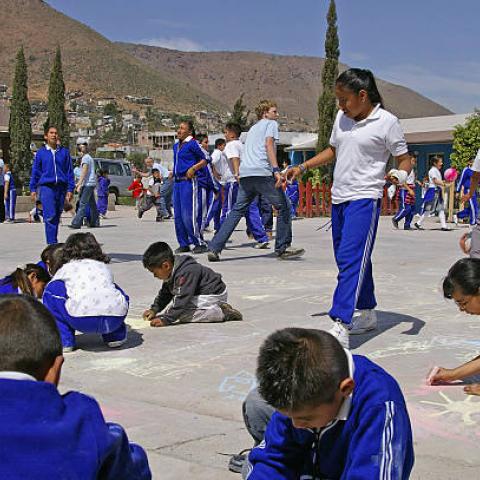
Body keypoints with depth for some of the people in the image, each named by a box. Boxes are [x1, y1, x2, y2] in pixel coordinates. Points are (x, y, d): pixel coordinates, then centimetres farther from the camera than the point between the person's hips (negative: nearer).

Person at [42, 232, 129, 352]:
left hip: (82, 320, -3)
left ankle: (64, 341, 19)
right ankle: (116, 336, 27)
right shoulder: (104, 266, 33)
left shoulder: (65, 269, 27)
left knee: (52, 290, 21)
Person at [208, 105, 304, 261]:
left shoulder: (253, 128, 33)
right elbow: (269, 144, -7)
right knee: (284, 206, 3)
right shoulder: (271, 124, 9)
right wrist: (276, 170, -17)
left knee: (237, 211, 8)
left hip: (245, 173, 8)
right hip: (262, 172, -8)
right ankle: (283, 248, 4)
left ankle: (214, 248, 0)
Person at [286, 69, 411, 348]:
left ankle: (340, 327, -24)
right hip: (339, 197, 8)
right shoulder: (342, 118, 12)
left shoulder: (387, 122, -7)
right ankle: (368, 314, 29)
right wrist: (303, 168, 18)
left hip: (365, 198, -8)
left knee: (351, 259, -18)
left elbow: (404, 159, -4)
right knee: (347, 260, 13)